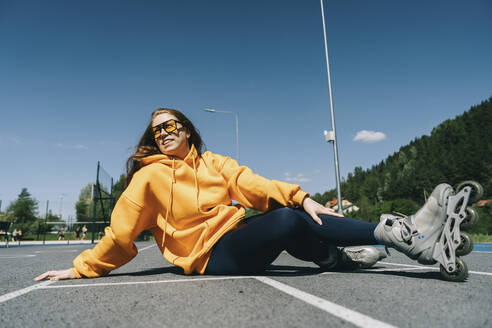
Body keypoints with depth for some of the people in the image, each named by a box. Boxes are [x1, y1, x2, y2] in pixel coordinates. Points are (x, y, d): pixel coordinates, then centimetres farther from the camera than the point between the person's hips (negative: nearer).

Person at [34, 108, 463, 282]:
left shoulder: (215, 162, 12)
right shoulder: (150, 176, 0)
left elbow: (253, 185, 1)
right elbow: (121, 232, 5)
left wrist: (299, 196, -13)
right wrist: (83, 268, 7)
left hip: (241, 238, 5)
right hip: (211, 254, -5)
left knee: (297, 214, -18)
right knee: (287, 221, -28)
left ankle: (394, 234, -9)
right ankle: (337, 258, -3)